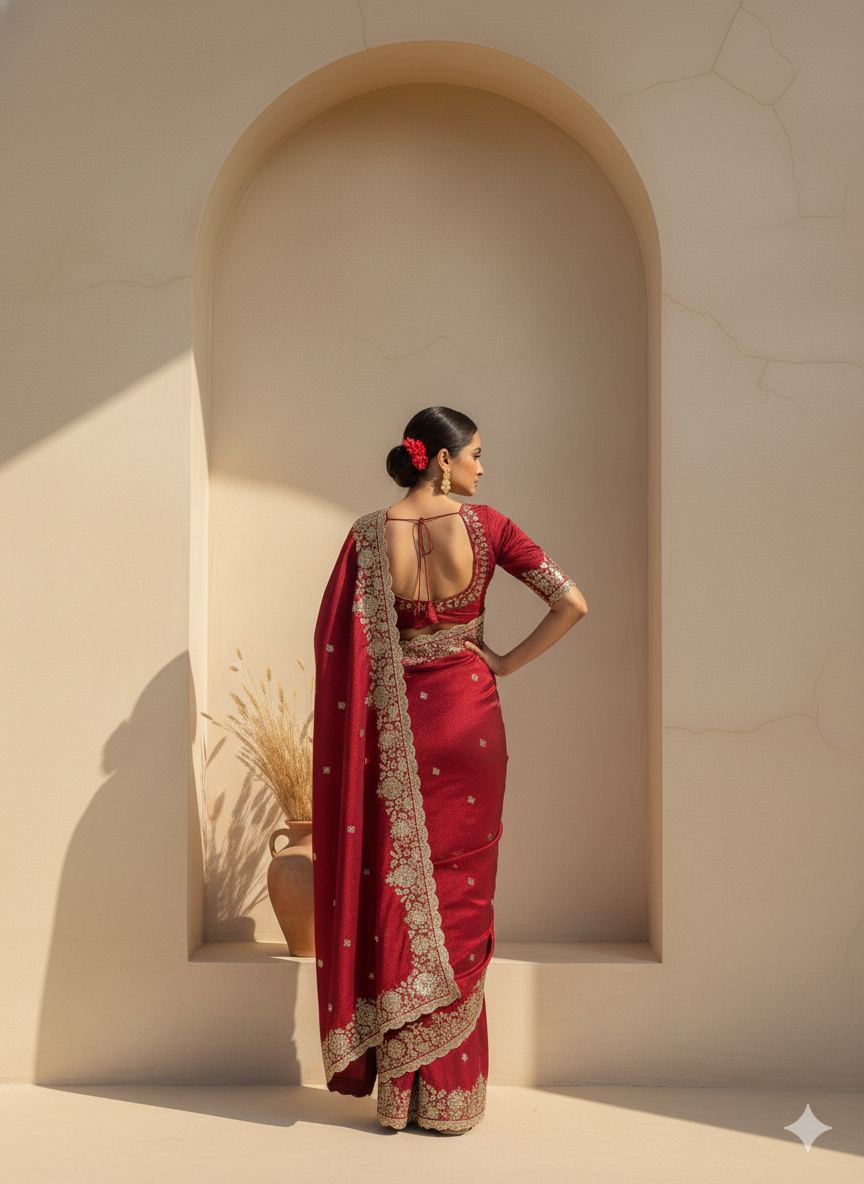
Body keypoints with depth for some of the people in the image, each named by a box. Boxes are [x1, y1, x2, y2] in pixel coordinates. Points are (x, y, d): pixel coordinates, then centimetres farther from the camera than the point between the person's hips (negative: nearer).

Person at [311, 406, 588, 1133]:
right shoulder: (485, 526, -7)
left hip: (396, 731, 1)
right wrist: (508, 664, -3)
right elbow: (573, 603, -11)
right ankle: (449, 1096, 20)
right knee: (459, 899, 10)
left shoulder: (369, 535, -5)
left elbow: (334, 642, -6)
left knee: (398, 891, 11)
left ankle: (397, 1090, 20)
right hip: (470, 723, -1)